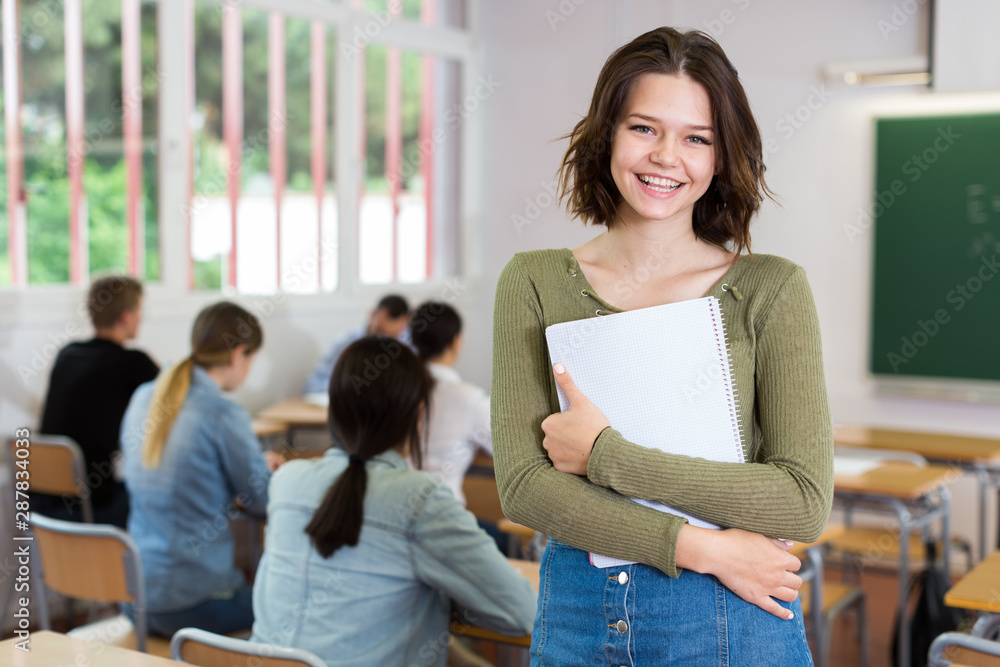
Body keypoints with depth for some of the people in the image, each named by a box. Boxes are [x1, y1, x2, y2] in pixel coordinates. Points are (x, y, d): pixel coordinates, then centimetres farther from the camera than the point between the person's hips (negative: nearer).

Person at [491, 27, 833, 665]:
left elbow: (805, 501, -12)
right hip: (576, 614, 2)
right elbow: (523, 484, -8)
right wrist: (698, 546, -16)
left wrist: (606, 455, -16)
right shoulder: (533, 282, -2)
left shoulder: (772, 289, -5)